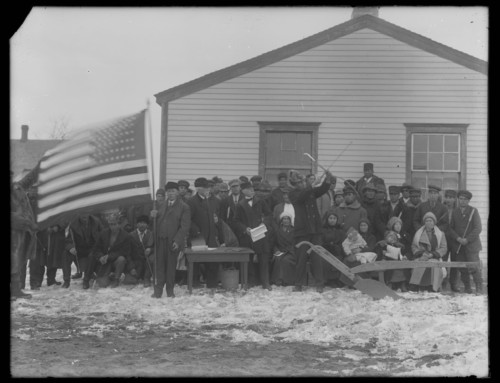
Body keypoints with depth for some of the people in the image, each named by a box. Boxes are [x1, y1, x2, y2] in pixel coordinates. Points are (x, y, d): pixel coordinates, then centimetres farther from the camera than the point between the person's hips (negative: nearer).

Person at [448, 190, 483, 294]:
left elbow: (478, 228, -3)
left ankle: (479, 289, -6)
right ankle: (467, 289, 10)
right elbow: (451, 228, 9)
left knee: (475, 268, -10)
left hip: (471, 244, -3)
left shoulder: (473, 211, 2)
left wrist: (467, 239, -12)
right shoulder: (454, 212, 12)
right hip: (458, 245, 3)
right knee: (463, 270, 0)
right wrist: (458, 238, -8)